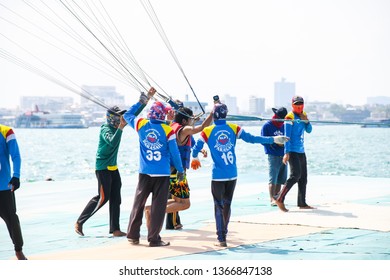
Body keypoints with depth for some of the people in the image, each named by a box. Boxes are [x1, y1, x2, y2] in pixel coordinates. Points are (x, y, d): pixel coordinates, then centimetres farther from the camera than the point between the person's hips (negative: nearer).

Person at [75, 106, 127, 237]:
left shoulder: (116, 126, 6)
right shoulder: (106, 129, -17)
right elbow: (113, 142, -37)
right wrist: (121, 128, -38)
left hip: (113, 167, 8)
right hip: (103, 167, -8)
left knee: (116, 198, 5)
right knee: (103, 197, -9)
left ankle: (115, 229, 7)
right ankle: (79, 222, 2)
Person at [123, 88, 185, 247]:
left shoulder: (141, 125, -2)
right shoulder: (167, 130, -9)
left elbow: (127, 115, 17)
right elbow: (174, 153, -5)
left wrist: (143, 100, 19)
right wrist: (180, 171, 8)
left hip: (144, 173, 3)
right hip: (162, 174, -3)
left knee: (138, 204, 13)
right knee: (158, 205, 2)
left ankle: (133, 236, 17)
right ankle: (154, 238, 2)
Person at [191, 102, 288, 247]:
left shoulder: (207, 131, -6)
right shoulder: (233, 128, -1)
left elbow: (196, 149, -2)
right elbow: (251, 138, -3)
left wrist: (195, 158, 22)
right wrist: (273, 139, 3)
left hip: (218, 175, -3)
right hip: (232, 175, 3)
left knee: (219, 205, 3)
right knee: (227, 204, 17)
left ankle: (221, 239, -4)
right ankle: (223, 233, 29)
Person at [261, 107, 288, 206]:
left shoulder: (283, 126, 14)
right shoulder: (267, 126, -2)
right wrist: (276, 142, -18)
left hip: (283, 156, 6)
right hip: (273, 156, -6)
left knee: (281, 179, 10)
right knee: (272, 179, -8)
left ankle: (277, 197, 18)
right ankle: (272, 199, -7)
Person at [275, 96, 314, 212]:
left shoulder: (303, 115, 14)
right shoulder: (290, 117, -9)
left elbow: (309, 130, 16)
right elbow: (287, 136, -14)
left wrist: (306, 121, -3)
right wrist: (286, 153, -19)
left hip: (301, 151, 8)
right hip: (292, 151, -8)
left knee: (303, 177, 10)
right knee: (295, 175, -18)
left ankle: (302, 203, 17)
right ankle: (280, 199, -15)